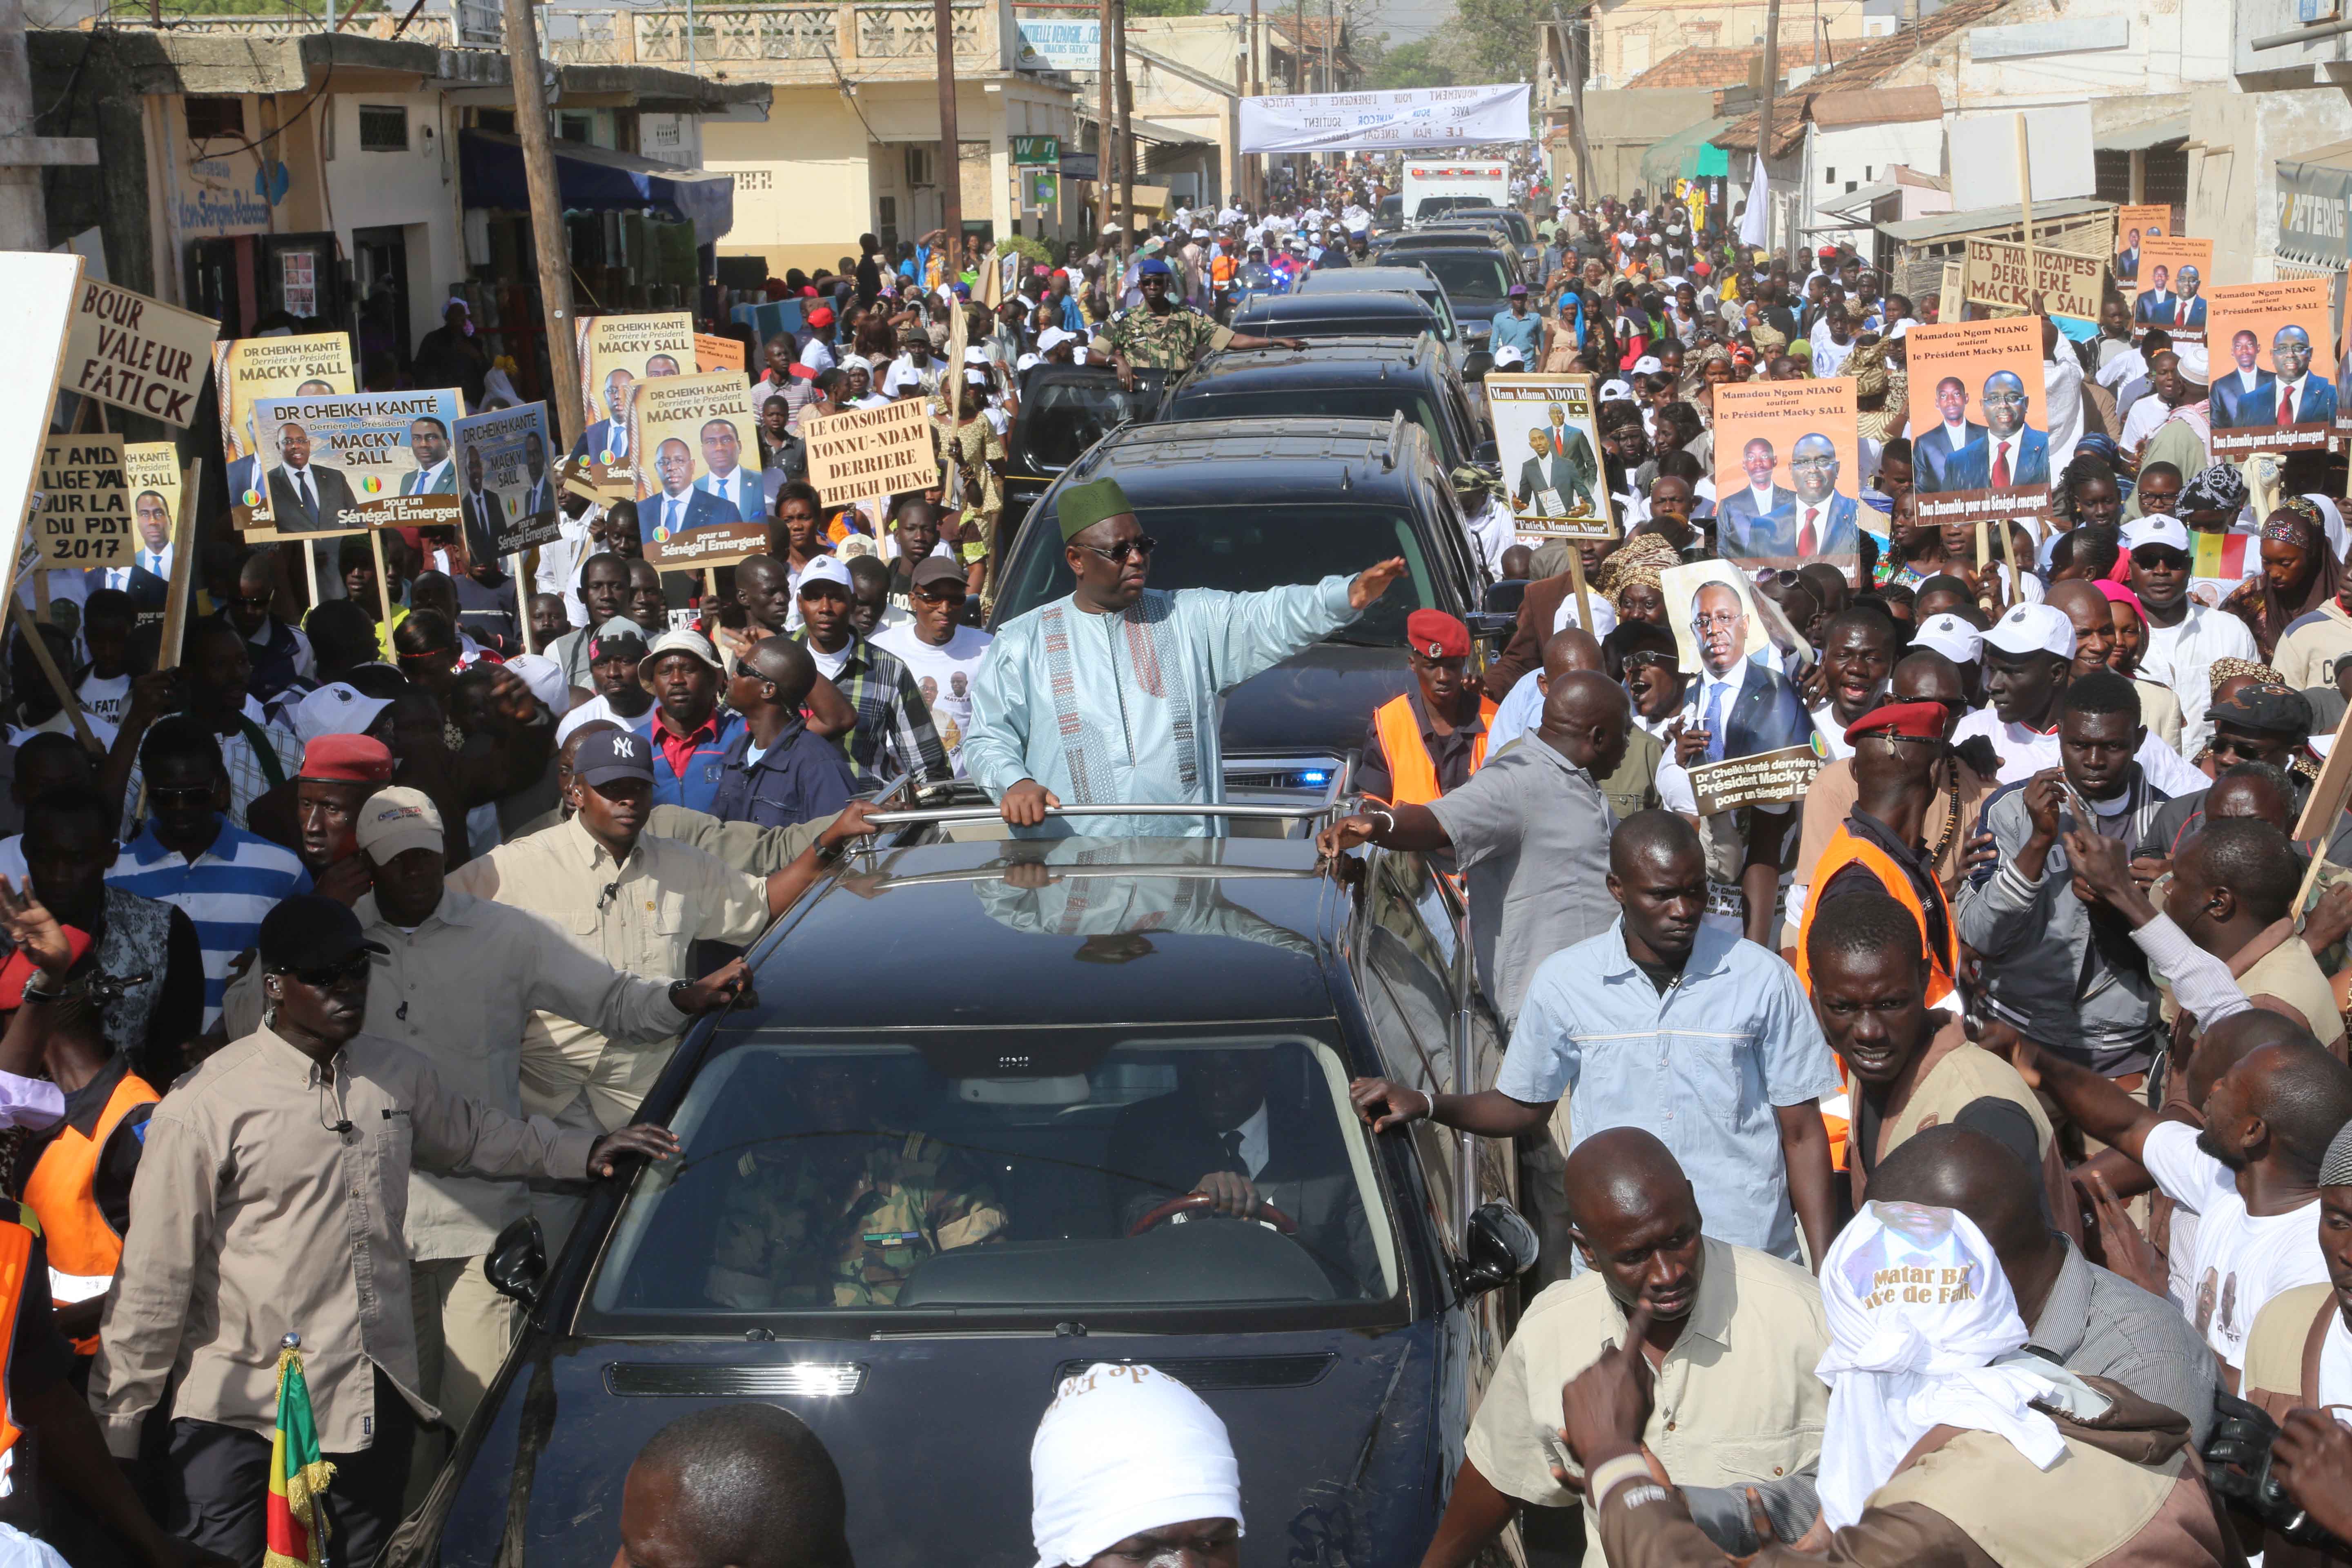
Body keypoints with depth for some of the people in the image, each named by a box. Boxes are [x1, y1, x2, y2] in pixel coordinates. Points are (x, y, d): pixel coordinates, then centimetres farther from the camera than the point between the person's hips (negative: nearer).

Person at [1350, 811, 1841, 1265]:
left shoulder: (1763, 979, -1)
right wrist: (1425, 1105, -4)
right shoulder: (1564, 981, 1)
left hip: (1751, 1261, 0)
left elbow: (1802, 1133, 3)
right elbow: (1524, 1106, 12)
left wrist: (1825, 1271, -2)